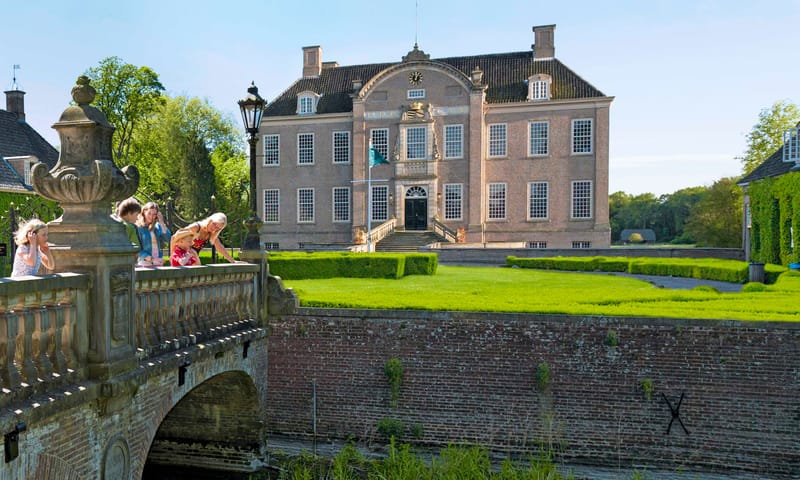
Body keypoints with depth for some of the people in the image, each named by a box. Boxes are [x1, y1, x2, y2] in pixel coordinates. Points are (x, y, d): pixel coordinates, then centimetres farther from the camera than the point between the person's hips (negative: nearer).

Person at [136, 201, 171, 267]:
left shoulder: (157, 226, 11)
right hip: (145, 263, -5)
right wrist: (151, 259, -17)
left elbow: (167, 239, -1)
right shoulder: (138, 227, -4)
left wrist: (161, 223, -3)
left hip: (159, 263, 5)